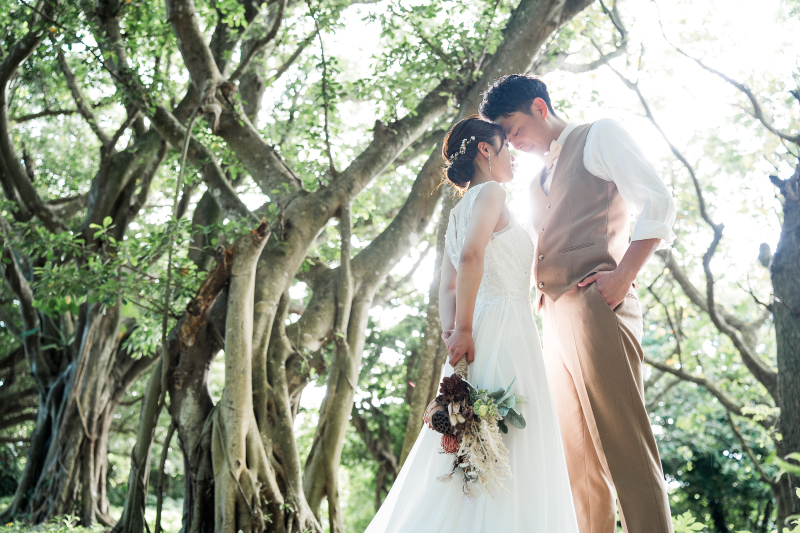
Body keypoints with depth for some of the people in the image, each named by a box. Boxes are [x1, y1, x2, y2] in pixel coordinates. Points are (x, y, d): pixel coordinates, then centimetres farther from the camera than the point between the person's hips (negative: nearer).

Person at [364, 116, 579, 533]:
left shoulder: (459, 211, 23)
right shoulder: (490, 192, -3)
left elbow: (447, 287, 15)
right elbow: (473, 255, -20)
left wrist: (452, 332, 2)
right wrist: (465, 329, -19)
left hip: (478, 332, 9)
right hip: (503, 327, -9)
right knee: (509, 446, -10)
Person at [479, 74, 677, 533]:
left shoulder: (598, 136, 6)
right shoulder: (538, 181, 28)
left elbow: (658, 203, -6)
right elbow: (523, 250, 30)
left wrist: (623, 277, -14)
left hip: (596, 305, -8)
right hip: (555, 318, 8)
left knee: (623, 445, -13)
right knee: (579, 457, 3)